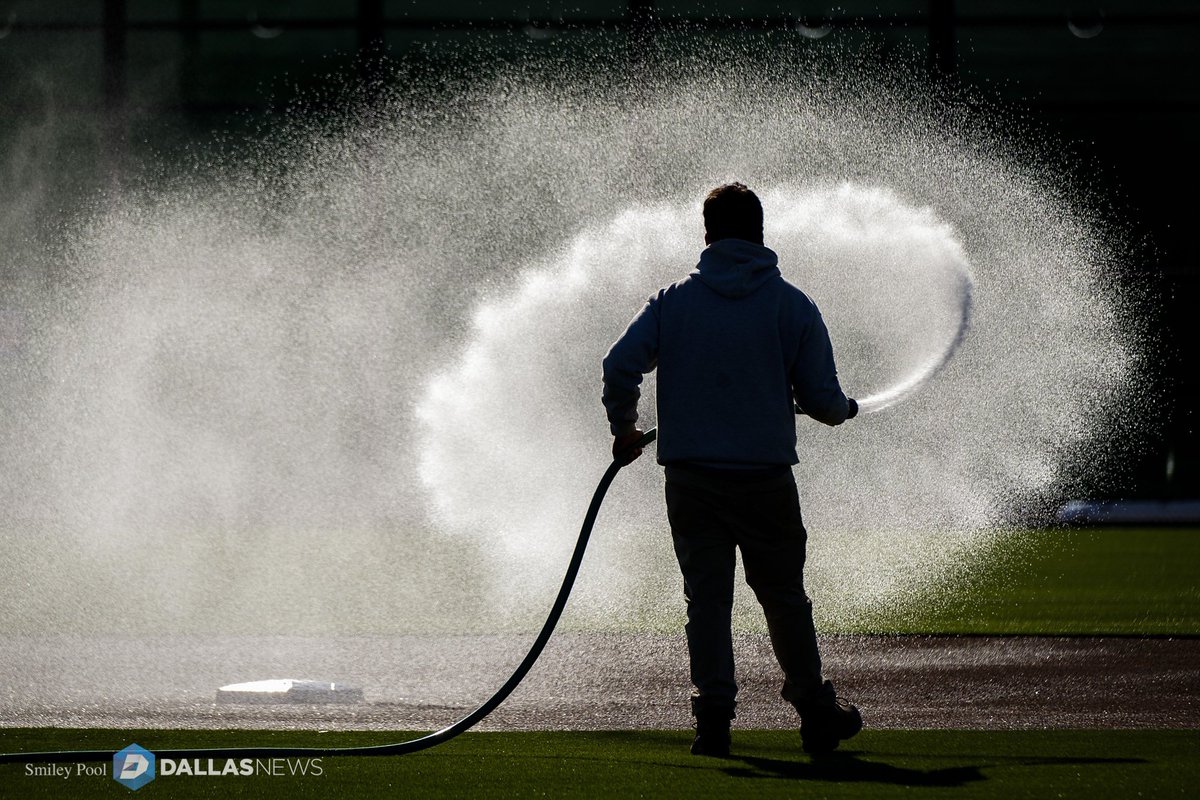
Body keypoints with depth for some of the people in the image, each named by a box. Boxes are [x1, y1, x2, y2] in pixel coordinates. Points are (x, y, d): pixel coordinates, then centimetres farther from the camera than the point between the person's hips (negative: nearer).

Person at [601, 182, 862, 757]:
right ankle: (816, 714, 18)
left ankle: (713, 720, -1)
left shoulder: (673, 301, 2)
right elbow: (822, 397, -1)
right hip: (766, 474, -1)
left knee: (706, 598, 6)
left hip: (690, 476, 1)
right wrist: (842, 409, 23)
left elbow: (620, 366, -7)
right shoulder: (793, 306, -1)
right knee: (784, 598, 11)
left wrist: (625, 430, 9)